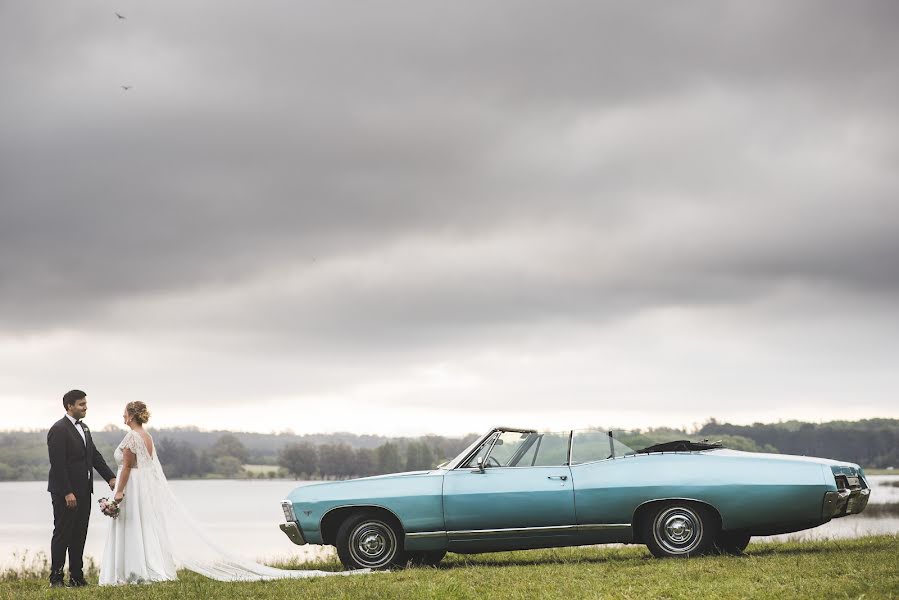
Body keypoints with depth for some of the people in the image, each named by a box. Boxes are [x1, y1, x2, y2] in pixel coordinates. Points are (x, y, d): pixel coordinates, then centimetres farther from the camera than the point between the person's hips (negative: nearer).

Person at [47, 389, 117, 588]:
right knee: (62, 534, -3)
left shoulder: (83, 428, 14)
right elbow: (57, 464, -18)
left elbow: (95, 456, 15)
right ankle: (56, 577, 3)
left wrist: (111, 477, 2)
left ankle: (76, 577, 14)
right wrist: (67, 493, -20)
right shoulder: (59, 430, -13)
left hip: (83, 491, 8)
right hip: (65, 492, -8)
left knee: (79, 535, 10)